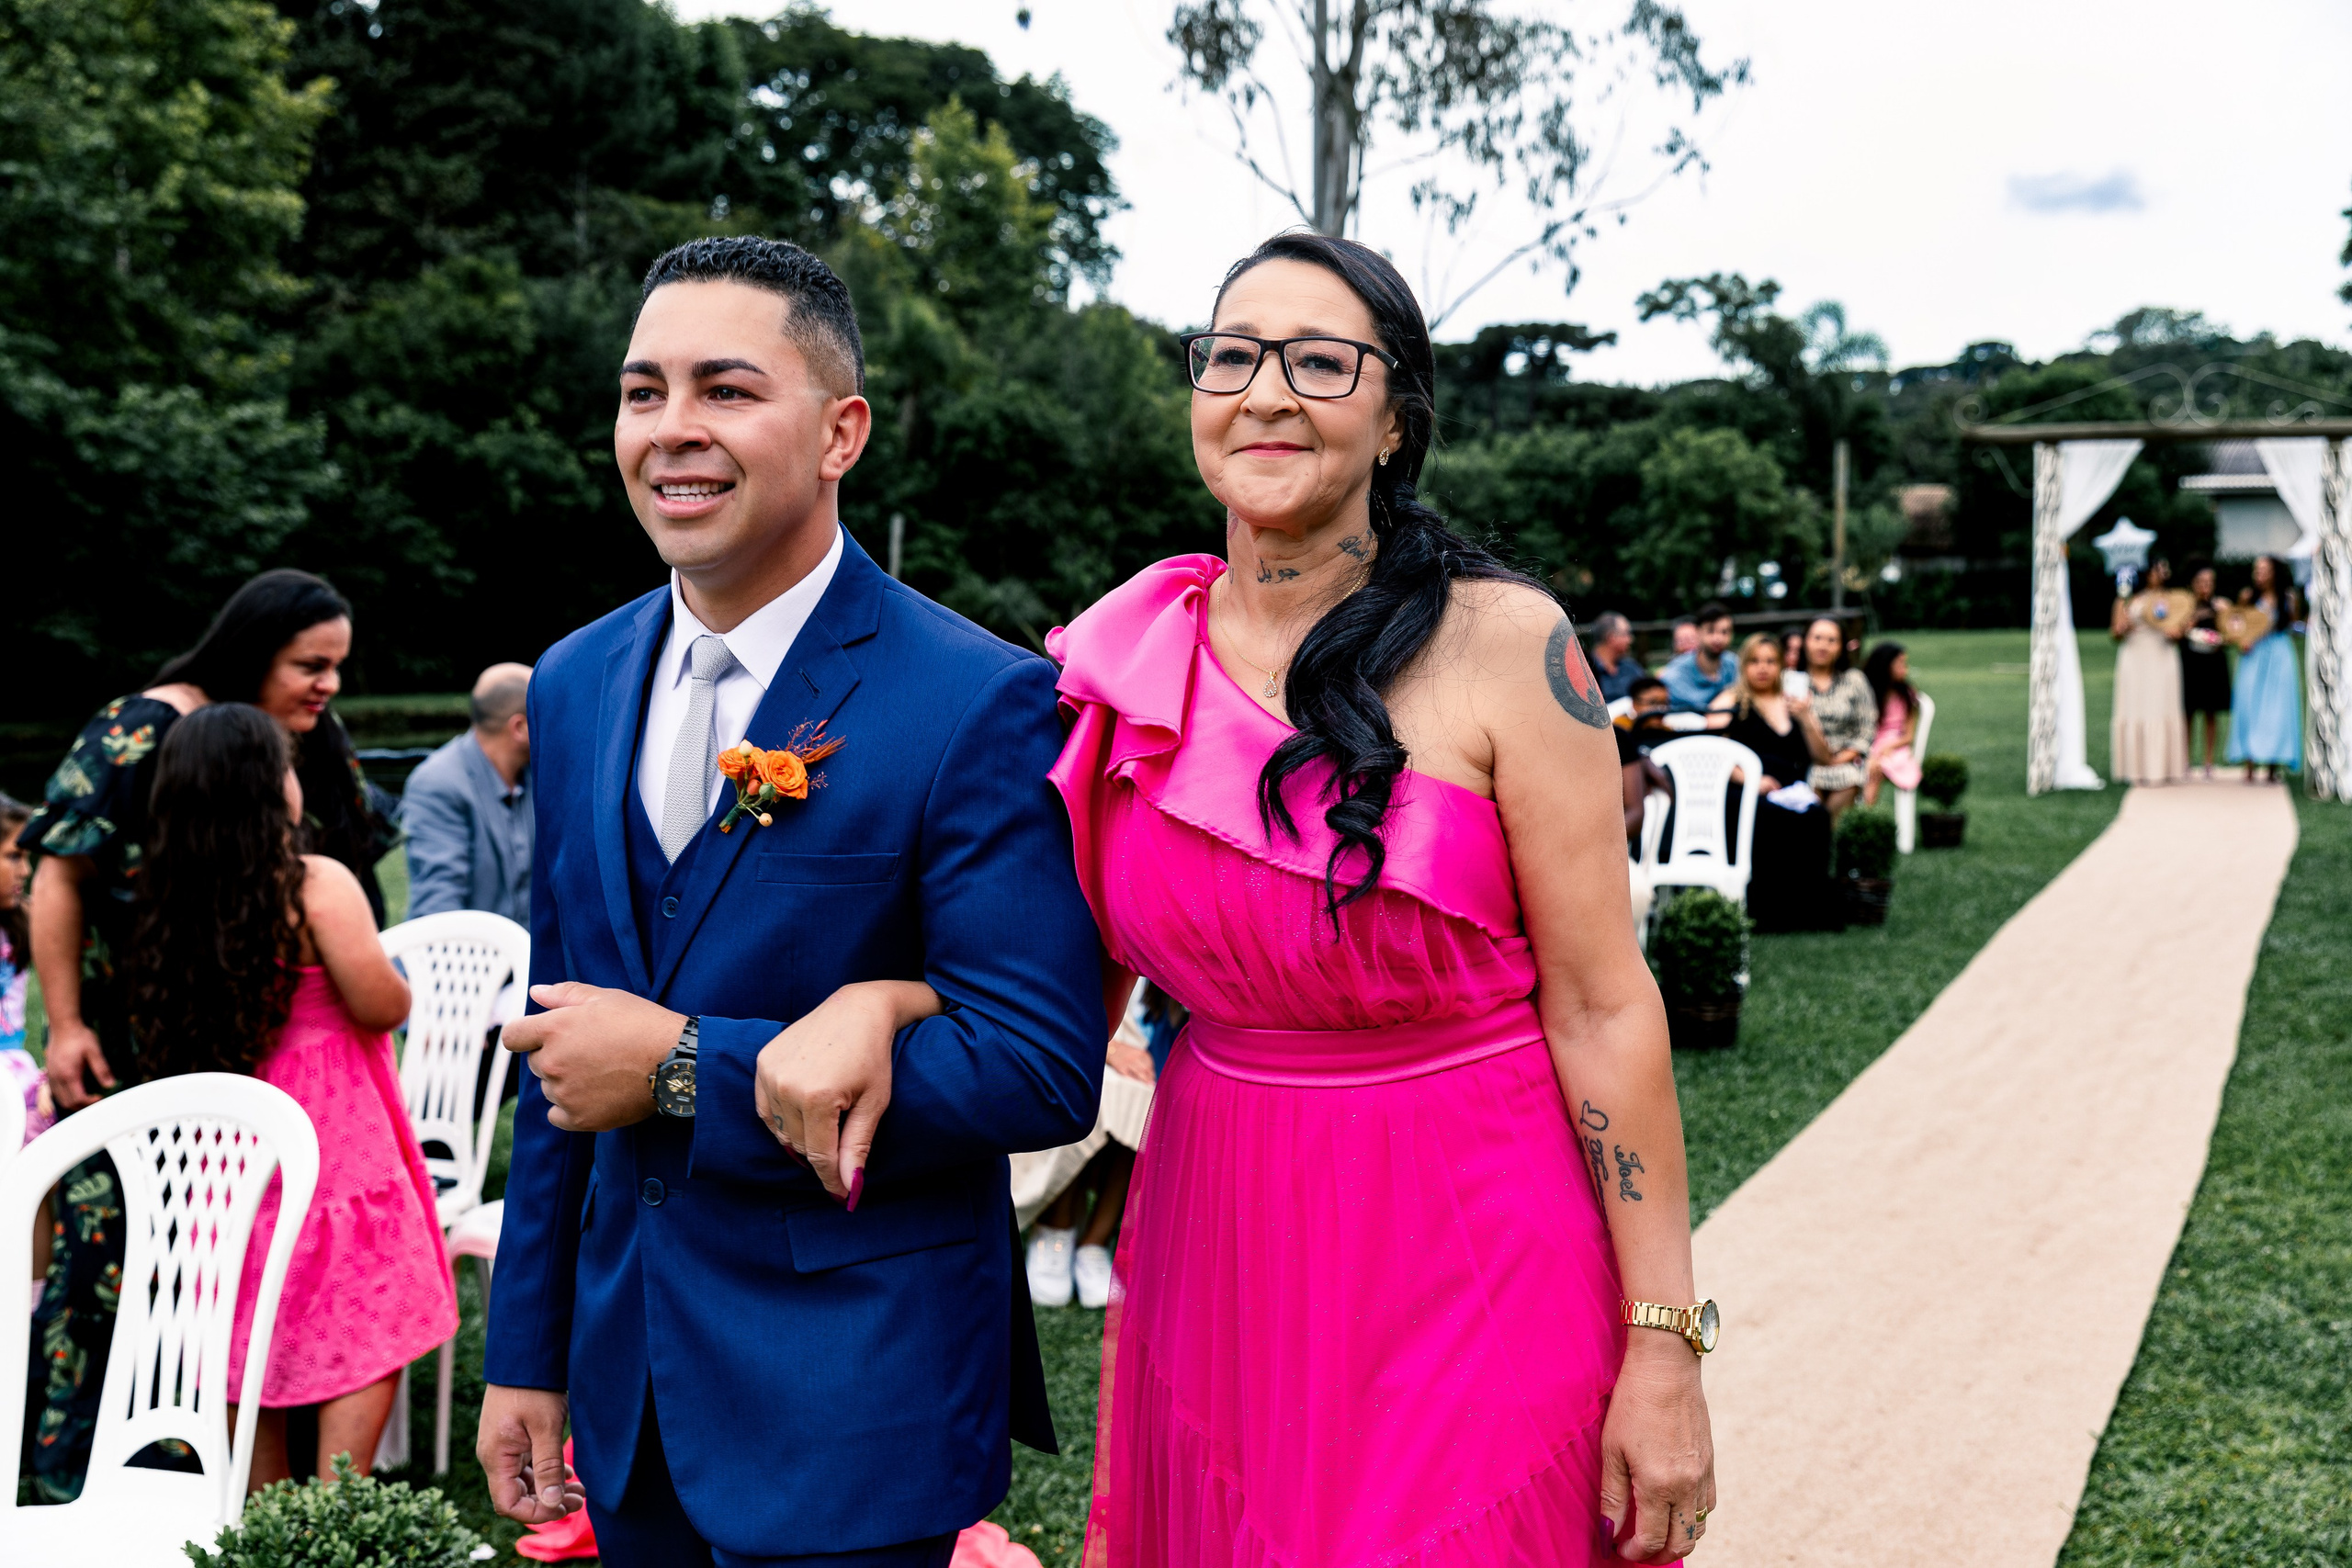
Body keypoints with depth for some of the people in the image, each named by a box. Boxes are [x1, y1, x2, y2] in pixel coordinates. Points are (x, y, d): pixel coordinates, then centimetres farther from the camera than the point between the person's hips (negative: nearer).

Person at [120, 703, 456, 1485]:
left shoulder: (173, 894, 0)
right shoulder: (318, 886, -16)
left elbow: (160, 1024, 8)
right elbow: (382, 1007, -13)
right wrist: (400, 983, 7)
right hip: (332, 1148, -6)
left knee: (249, 1347, 15)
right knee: (366, 1339, 4)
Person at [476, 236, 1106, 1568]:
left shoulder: (983, 705, -15)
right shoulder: (574, 686, 5)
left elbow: (1043, 1072, -19)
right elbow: (557, 1055, 11)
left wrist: (682, 1069, -20)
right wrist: (529, 1352, 12)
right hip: (629, 1387, 6)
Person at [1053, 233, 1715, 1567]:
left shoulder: (1502, 644, -12)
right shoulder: (1134, 653, -1)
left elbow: (1603, 1006, -11)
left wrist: (1664, 1349, -12)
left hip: (1473, 1250, -4)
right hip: (1218, 1243, 4)